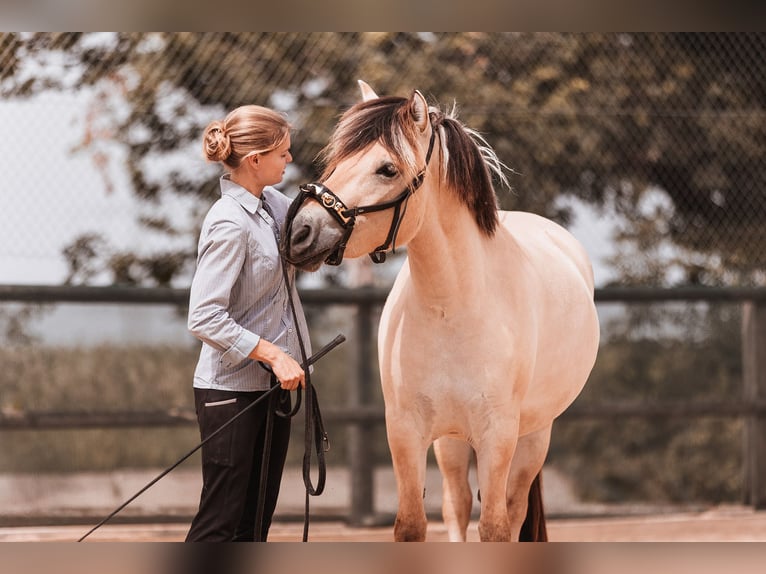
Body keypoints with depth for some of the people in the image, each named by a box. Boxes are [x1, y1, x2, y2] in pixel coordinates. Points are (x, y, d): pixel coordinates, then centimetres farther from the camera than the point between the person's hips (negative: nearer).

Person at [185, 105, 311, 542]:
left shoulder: (272, 204, 5)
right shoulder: (230, 224, -20)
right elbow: (205, 318, -24)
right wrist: (274, 354, -26)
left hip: (271, 386, 9)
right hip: (232, 389, -9)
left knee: (255, 523, 13)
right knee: (220, 524, -5)